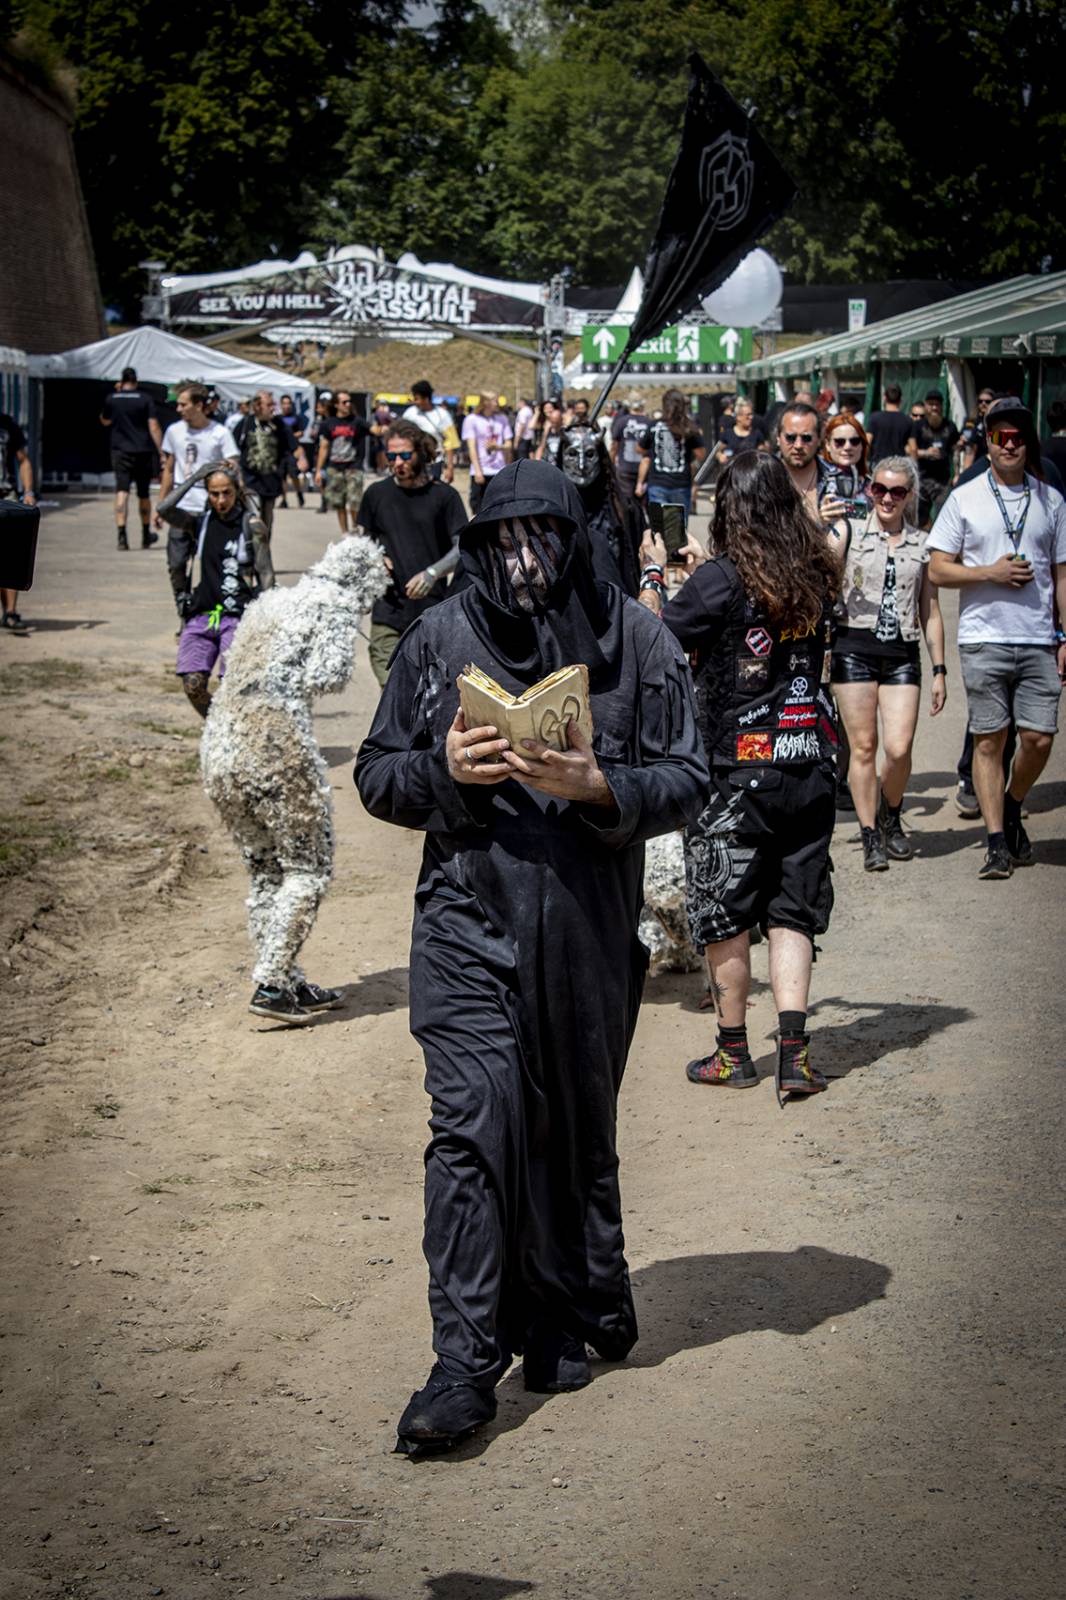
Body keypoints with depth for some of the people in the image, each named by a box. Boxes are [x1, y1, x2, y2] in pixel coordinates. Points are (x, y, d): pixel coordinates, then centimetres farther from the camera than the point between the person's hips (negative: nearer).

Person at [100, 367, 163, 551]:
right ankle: (146, 536, 27)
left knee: (122, 492, -7)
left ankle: (122, 535, -23)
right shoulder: (145, 399, -4)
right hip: (143, 452, 0)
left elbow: (105, 421, 19)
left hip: (120, 452, 0)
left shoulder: (111, 399, 1)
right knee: (143, 494, 13)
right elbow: (154, 427, -9)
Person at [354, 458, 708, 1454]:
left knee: (577, 1129, 11)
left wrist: (600, 788, -18)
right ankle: (466, 1363, -9)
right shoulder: (438, 638, 3)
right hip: (469, 919, 0)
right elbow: (377, 773, 8)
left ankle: (567, 1321, 31)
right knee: (470, 1120, -11)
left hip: (590, 926, 1)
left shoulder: (636, 642, 1)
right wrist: (443, 769, -13)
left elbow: (685, 782, 1)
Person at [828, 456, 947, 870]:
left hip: (902, 654, 2)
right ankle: (870, 837, 7)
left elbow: (931, 612, 15)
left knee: (899, 748, -9)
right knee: (863, 746, -2)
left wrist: (939, 669, 12)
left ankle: (891, 818, 19)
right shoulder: (848, 533, 6)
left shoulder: (921, 545, 13)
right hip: (855, 649, -2)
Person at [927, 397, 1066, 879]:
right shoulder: (964, 499, 4)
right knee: (989, 740, -1)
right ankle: (998, 843, 5)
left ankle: (1011, 807, 25)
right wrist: (991, 572, -11)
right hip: (983, 639, -2)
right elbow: (938, 569, 3)